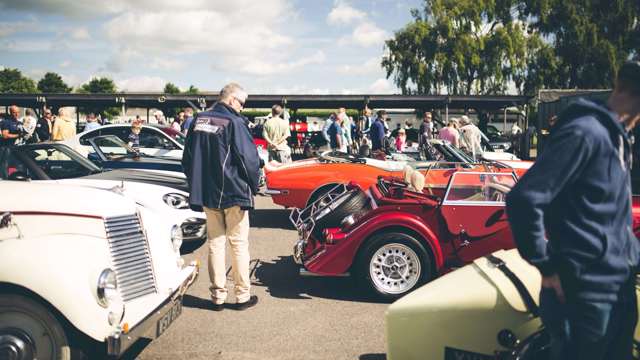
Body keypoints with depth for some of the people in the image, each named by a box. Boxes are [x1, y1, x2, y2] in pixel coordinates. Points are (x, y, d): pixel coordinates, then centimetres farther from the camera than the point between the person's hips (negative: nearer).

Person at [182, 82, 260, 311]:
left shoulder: (198, 121, 7)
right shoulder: (234, 123, -14)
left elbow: (187, 159, 13)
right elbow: (249, 159, -16)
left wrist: (197, 186, 21)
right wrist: (254, 186, 0)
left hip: (207, 195, 6)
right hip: (234, 194, -5)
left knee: (215, 244, 13)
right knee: (239, 245, 6)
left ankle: (218, 296, 17)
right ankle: (243, 296, 13)